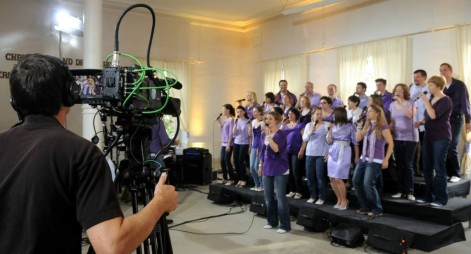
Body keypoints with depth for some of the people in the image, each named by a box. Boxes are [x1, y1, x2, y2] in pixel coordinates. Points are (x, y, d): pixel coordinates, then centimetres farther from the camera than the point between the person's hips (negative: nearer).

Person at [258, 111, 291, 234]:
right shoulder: (263, 134, 7)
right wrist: (260, 165, 16)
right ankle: (272, 221, 25)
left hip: (279, 170, -7)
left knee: (280, 197, -4)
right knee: (268, 196, 11)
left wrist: (269, 135, -25)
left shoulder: (281, 134, -11)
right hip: (267, 169, 7)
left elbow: (276, 149, -27)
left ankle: (285, 225, 5)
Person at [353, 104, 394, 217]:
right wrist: (359, 126, 3)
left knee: (368, 184, -13)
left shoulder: (383, 126, -11)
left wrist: (386, 160, -11)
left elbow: (391, 143, -9)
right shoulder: (367, 125, 10)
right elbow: (358, 139, 13)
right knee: (356, 181, 5)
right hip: (363, 159, 8)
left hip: (375, 161, -8)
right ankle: (365, 207, 17)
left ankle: (377, 209, 5)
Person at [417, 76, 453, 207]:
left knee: (439, 168, -4)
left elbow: (433, 115, -24)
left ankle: (441, 198, 4)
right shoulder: (432, 99, 13)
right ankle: (429, 196, 17)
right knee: (427, 168, 9)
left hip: (441, 138, -8)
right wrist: (422, 122, 7)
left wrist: (425, 101, -16)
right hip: (429, 136, 8)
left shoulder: (446, 100, -11)